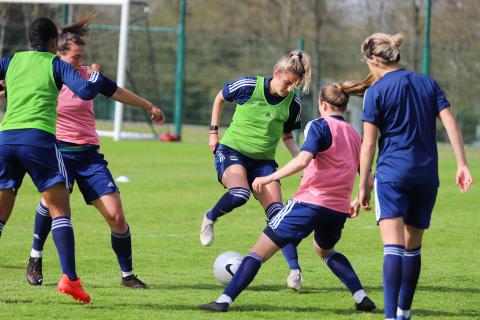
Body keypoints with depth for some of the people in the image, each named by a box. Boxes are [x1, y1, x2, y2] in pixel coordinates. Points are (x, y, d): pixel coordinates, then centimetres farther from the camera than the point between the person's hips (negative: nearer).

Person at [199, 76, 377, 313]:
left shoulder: (320, 126, -5)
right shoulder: (354, 135, 15)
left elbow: (303, 160, -20)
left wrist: (270, 178, -19)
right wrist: (358, 201, 29)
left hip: (310, 202, -7)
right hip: (338, 209, 7)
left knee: (260, 250, -2)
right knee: (324, 250, 36)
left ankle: (225, 300, -8)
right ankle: (362, 298, 25)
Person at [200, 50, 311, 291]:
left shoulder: (292, 103, -3)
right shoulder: (248, 86, -13)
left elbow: (287, 136, 15)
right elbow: (220, 98, 7)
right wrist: (213, 132, 6)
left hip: (263, 161, 3)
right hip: (232, 151, -3)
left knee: (277, 212, -15)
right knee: (239, 194, -34)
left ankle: (295, 270, -16)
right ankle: (210, 219, -2)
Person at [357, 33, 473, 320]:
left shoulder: (376, 92, -4)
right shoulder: (428, 84, 10)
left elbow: (369, 144, -4)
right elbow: (451, 123, 1)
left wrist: (363, 186, 3)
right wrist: (462, 164, 0)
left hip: (392, 175, -5)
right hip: (427, 176, 5)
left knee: (393, 247, -13)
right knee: (413, 247, 17)